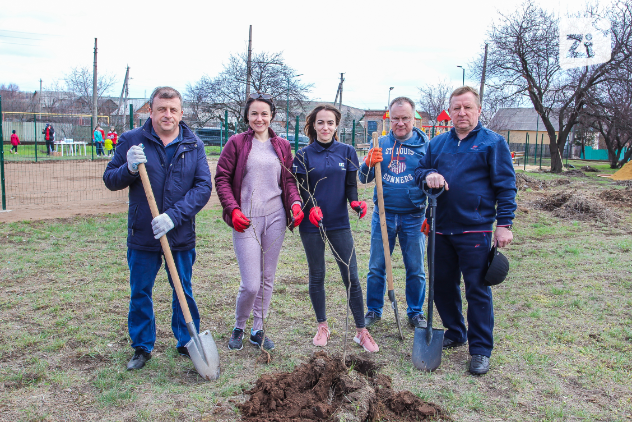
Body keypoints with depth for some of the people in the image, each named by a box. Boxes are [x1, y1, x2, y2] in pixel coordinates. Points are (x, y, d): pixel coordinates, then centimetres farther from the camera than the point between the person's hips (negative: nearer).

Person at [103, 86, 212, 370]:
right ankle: (142, 348, 30)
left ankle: (188, 343, 31)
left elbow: (204, 187, -7)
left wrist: (174, 215, -19)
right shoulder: (132, 141, -3)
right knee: (140, 294, 12)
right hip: (142, 235, 0)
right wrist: (129, 169, -20)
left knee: (183, 292, 14)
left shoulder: (193, 145, -1)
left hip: (181, 235, 0)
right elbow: (110, 180, 2)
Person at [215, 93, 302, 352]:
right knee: (250, 284, -7)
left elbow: (289, 180, 15)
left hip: (275, 217, 4)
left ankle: (258, 330, 28)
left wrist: (295, 202, -4)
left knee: (267, 279, 12)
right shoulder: (236, 143, 0)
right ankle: (238, 328, 20)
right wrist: (233, 209, -12)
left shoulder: (282, 146, 11)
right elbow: (222, 178, 0)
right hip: (246, 220, -4)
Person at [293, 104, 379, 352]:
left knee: (351, 276, -1)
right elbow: (301, 188, -3)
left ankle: (361, 331, 11)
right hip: (312, 224, 0)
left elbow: (351, 184, 4)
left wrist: (355, 202, -17)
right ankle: (322, 326, 28)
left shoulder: (347, 152, 4)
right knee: (317, 276, 11)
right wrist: (312, 208, -22)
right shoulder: (304, 155, 1)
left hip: (339, 223, 1)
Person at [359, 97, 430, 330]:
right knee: (376, 267, 7)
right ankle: (374, 310, 23)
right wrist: (369, 164, -18)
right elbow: (364, 179, 4)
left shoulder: (425, 145, 0)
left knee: (415, 269, 8)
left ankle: (415, 313, 25)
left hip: (413, 217, -1)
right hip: (383, 216, 1)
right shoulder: (380, 144, 5)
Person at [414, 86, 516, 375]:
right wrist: (427, 175, -6)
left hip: (475, 231, -5)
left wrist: (504, 224, -10)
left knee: (477, 291, 0)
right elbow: (419, 171, 18)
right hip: (441, 230, 5)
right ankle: (455, 333, 34)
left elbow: (505, 186, -3)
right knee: (442, 286, 14)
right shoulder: (437, 143, 13)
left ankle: (480, 350, 13)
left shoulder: (493, 142, -1)